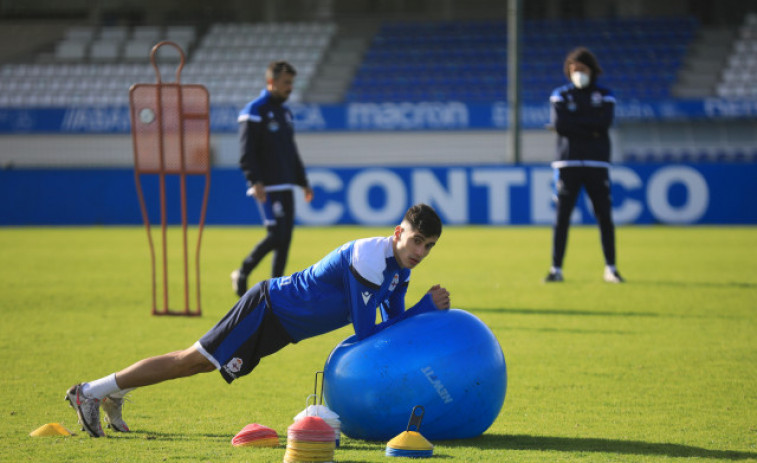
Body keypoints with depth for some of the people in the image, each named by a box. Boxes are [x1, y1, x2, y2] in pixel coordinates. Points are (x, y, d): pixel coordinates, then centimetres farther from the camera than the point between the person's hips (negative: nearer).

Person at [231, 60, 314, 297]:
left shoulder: (285, 112, 19)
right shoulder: (254, 111, -7)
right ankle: (242, 274, 2)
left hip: (286, 186, 8)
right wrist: (255, 182, -23)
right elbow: (247, 152, -13)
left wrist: (303, 182, 22)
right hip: (267, 188, -8)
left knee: (285, 238, 3)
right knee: (276, 234, -14)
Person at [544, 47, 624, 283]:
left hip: (597, 164, 0)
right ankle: (556, 268, 0)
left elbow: (605, 122, -9)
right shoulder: (560, 95, 9)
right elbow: (559, 123, -9)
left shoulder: (605, 96, 10)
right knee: (561, 217, -4)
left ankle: (611, 268, 6)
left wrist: (574, 123, -10)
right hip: (568, 163, 0)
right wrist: (590, 129, -10)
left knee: (605, 217, -1)